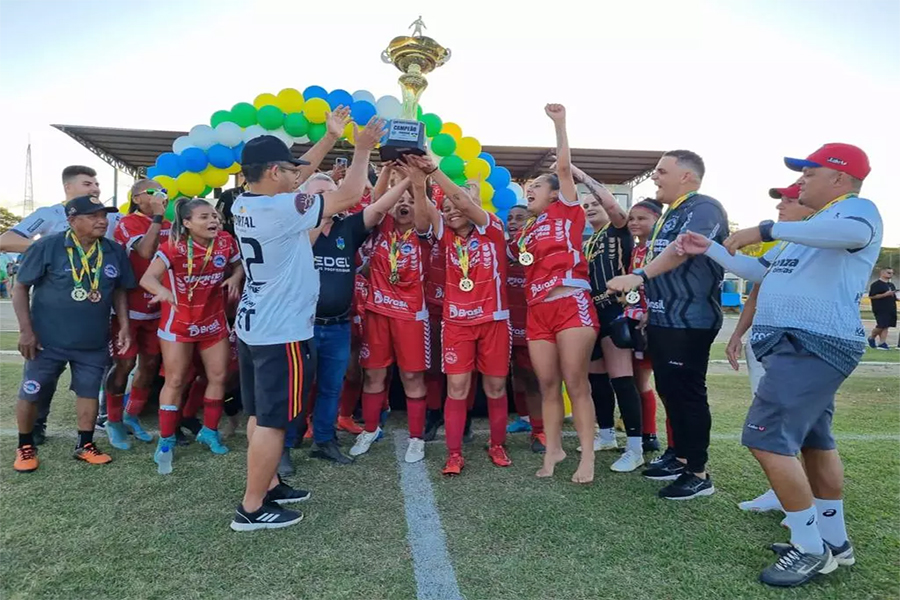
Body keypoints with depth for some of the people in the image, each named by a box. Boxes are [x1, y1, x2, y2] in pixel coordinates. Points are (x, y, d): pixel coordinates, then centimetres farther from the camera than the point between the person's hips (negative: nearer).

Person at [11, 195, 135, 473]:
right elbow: (21, 288, -8)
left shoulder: (115, 252, 0)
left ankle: (85, 444, 27)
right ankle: (25, 447, 30)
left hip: (94, 343, 3)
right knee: (31, 394, 9)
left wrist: (124, 326, 3)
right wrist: (26, 330, -12)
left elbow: (119, 291, 10)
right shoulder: (46, 247, -12)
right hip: (48, 340, -3)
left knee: (89, 391, 12)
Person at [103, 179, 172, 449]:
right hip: (129, 306, -6)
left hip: (157, 307, 6)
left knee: (150, 364, 10)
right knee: (124, 363, -2)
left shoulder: (167, 225, 10)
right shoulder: (128, 223, -7)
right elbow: (146, 251, -26)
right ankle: (113, 422, 15)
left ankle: (131, 416, 27)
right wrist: (157, 216, -23)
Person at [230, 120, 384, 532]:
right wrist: (362, 149, -1)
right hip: (282, 333, -10)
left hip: (252, 326, 10)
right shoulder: (284, 209, -21)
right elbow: (350, 196, -15)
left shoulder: (243, 205, 5)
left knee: (260, 414, 17)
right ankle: (251, 509, 9)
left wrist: (332, 137, 19)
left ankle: (269, 486, 31)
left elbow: (298, 175, 18)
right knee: (273, 420, -1)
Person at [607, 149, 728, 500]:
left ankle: (698, 474, 8)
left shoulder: (704, 208, -13)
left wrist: (640, 276, -43)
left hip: (689, 322, -10)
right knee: (669, 391, 14)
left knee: (688, 394, -4)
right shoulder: (670, 215, 19)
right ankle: (681, 459, 27)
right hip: (663, 320, 10)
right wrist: (648, 307, 26)